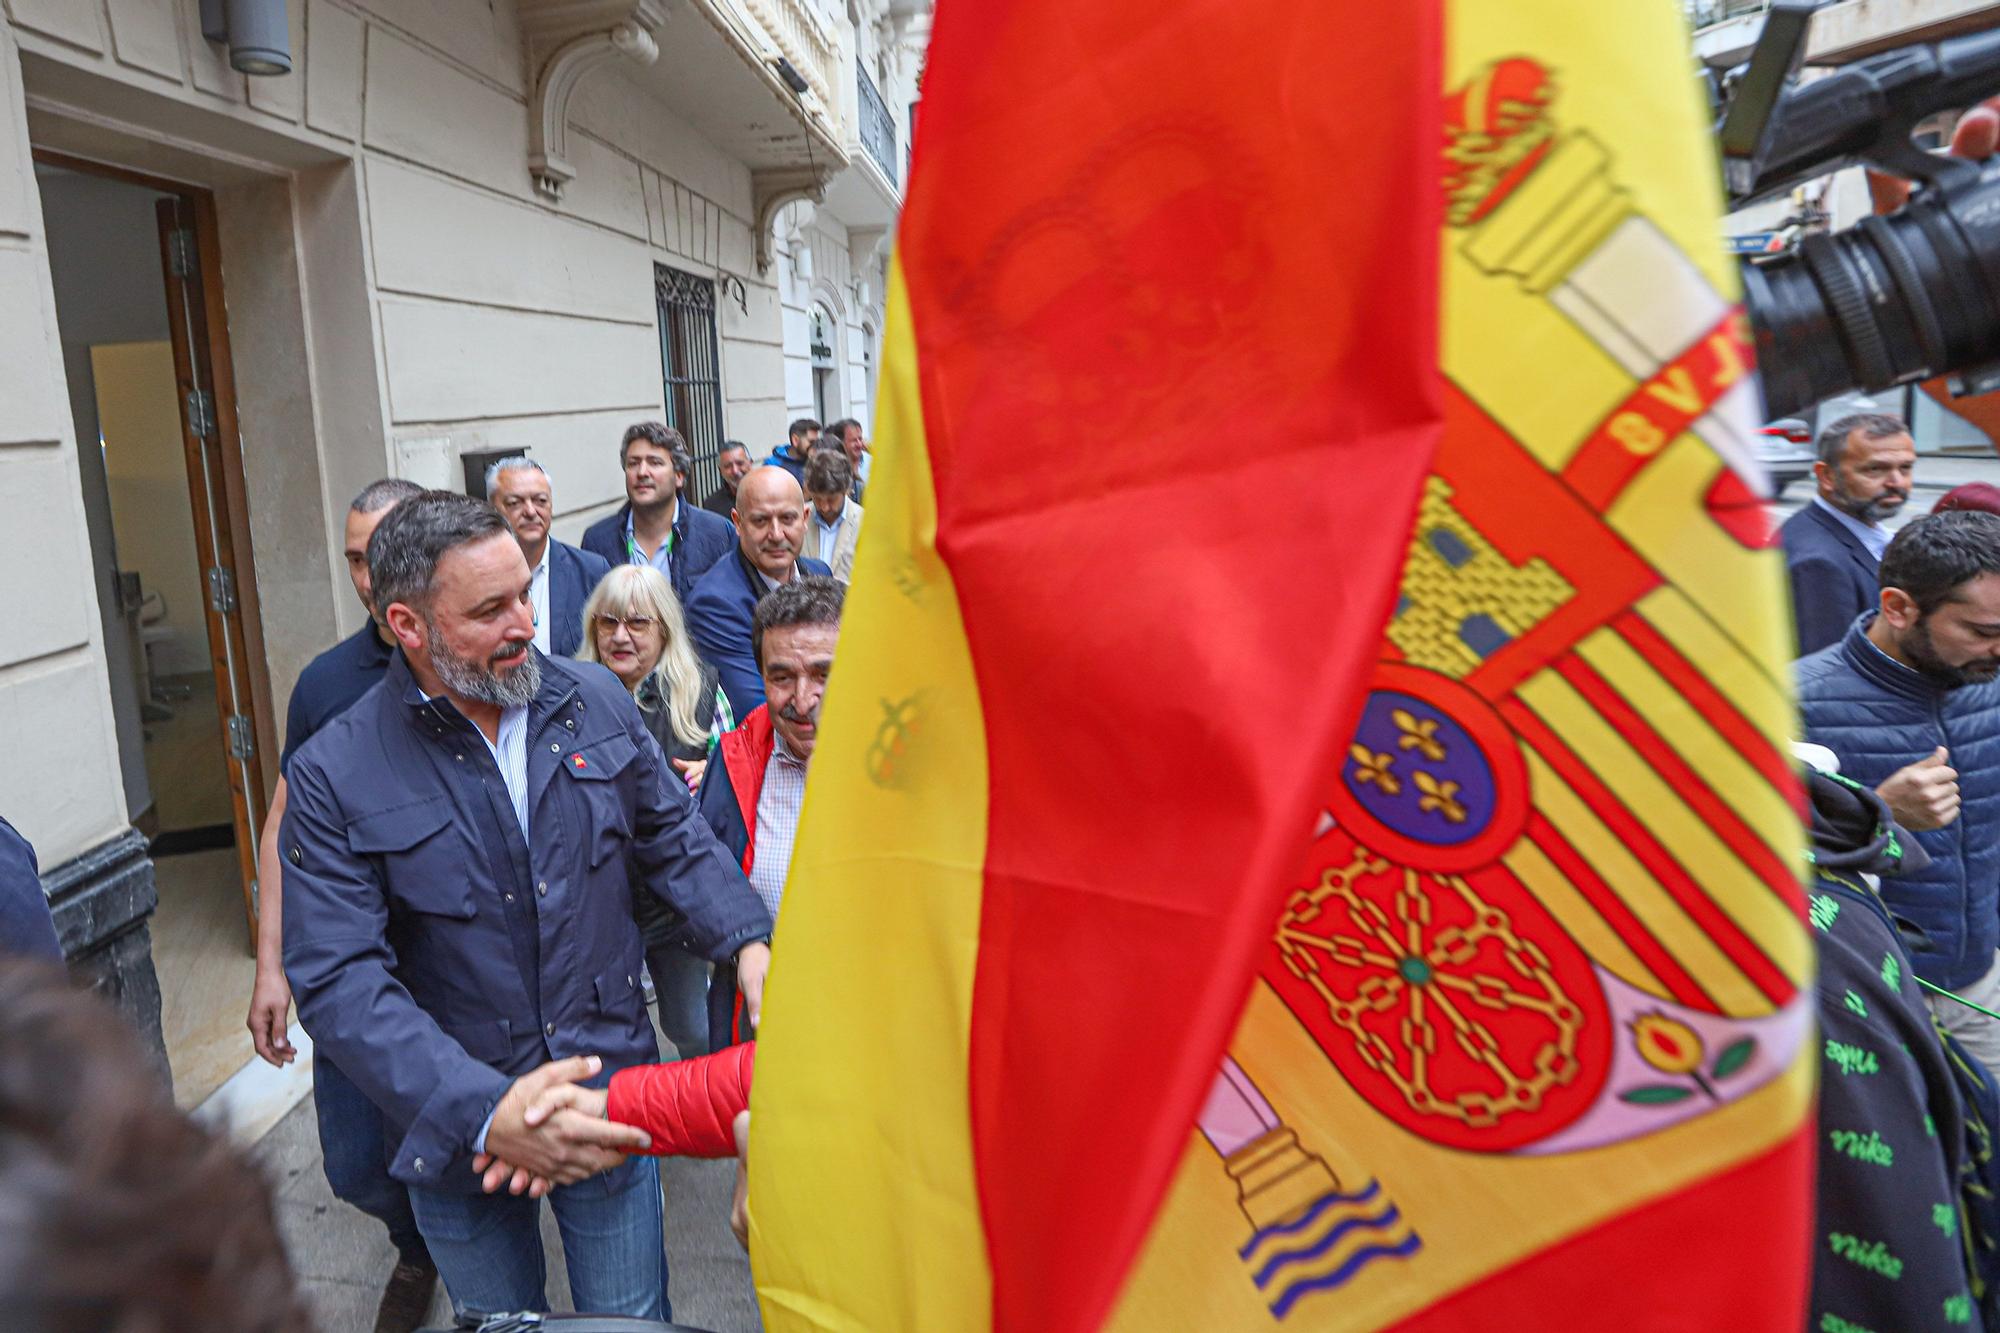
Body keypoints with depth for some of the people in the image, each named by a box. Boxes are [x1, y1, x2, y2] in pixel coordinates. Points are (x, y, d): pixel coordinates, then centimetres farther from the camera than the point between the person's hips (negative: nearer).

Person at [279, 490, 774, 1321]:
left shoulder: (595, 701, -4)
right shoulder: (335, 776, -14)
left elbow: (673, 838, 6)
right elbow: (340, 982, -19)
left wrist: (747, 941, -12)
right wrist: (484, 1112, -30)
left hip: (609, 1098, 2)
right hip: (454, 1128, -1)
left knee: (635, 1318, 16)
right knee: (499, 1317, 22)